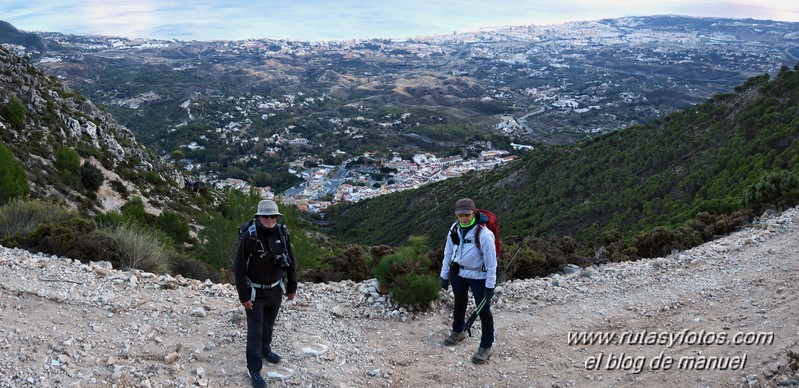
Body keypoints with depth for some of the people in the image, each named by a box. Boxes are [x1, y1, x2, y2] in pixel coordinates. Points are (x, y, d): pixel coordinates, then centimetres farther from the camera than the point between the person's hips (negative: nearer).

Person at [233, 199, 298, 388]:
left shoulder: (282, 234, -9)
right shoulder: (249, 237, -23)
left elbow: (291, 262, 3)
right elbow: (239, 268, -18)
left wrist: (292, 287, 8)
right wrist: (243, 296, -17)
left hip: (275, 290, 5)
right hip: (255, 292, -4)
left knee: (268, 324, 22)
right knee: (255, 330, 2)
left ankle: (265, 350, 47)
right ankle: (254, 370, 14)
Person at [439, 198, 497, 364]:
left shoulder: (484, 234, -26)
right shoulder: (454, 229, -9)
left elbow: (491, 262, -19)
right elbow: (448, 253, 4)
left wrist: (490, 286, -17)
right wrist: (444, 275, 7)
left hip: (479, 276, -5)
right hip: (458, 273, 6)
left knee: (484, 310, 0)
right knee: (459, 303, 25)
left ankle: (486, 347, 16)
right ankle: (458, 331, 49)